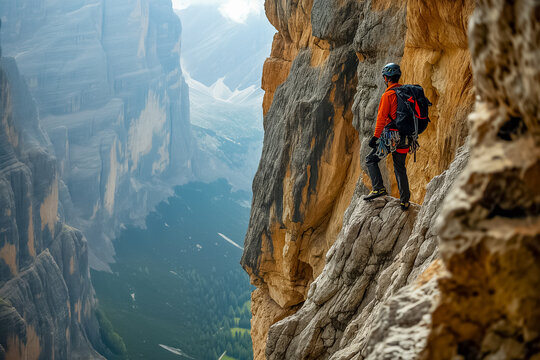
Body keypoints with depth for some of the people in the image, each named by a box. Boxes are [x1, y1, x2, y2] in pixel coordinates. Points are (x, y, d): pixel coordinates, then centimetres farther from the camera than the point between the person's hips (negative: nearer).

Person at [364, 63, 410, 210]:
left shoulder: (388, 95, -11)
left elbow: (382, 118, -15)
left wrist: (375, 137, -13)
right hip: (405, 136, 7)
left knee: (371, 160, 8)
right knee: (400, 167, 14)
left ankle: (378, 188, -7)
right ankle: (405, 201, 14)